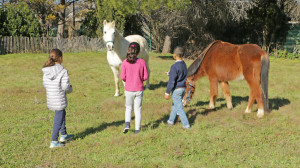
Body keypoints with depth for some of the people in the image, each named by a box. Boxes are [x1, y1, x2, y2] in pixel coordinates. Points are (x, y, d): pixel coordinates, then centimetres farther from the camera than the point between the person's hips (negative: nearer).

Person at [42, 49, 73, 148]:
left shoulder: (46, 71, 1)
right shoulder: (63, 71, -17)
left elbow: (45, 84, 8)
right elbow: (65, 86, -18)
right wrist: (70, 89, 4)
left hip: (50, 98, 7)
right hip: (59, 100, -7)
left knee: (62, 113, 27)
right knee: (58, 120, 4)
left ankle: (63, 135, 38)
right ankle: (54, 142, 10)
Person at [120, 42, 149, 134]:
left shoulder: (125, 62, -10)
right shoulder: (142, 62, -8)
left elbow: (122, 77, -8)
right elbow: (146, 76, -4)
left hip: (129, 89, 0)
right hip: (139, 89, 0)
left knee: (128, 107, 19)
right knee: (138, 109, 12)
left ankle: (127, 124, 0)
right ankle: (137, 129, 15)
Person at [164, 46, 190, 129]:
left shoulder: (174, 66, -20)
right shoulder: (184, 64, 5)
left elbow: (171, 81, -22)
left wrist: (167, 92, -17)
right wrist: (169, 73, 39)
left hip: (176, 89, -8)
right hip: (183, 88, 8)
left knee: (179, 108, -1)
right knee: (175, 105, 21)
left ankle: (186, 124, 0)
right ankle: (171, 121, 32)